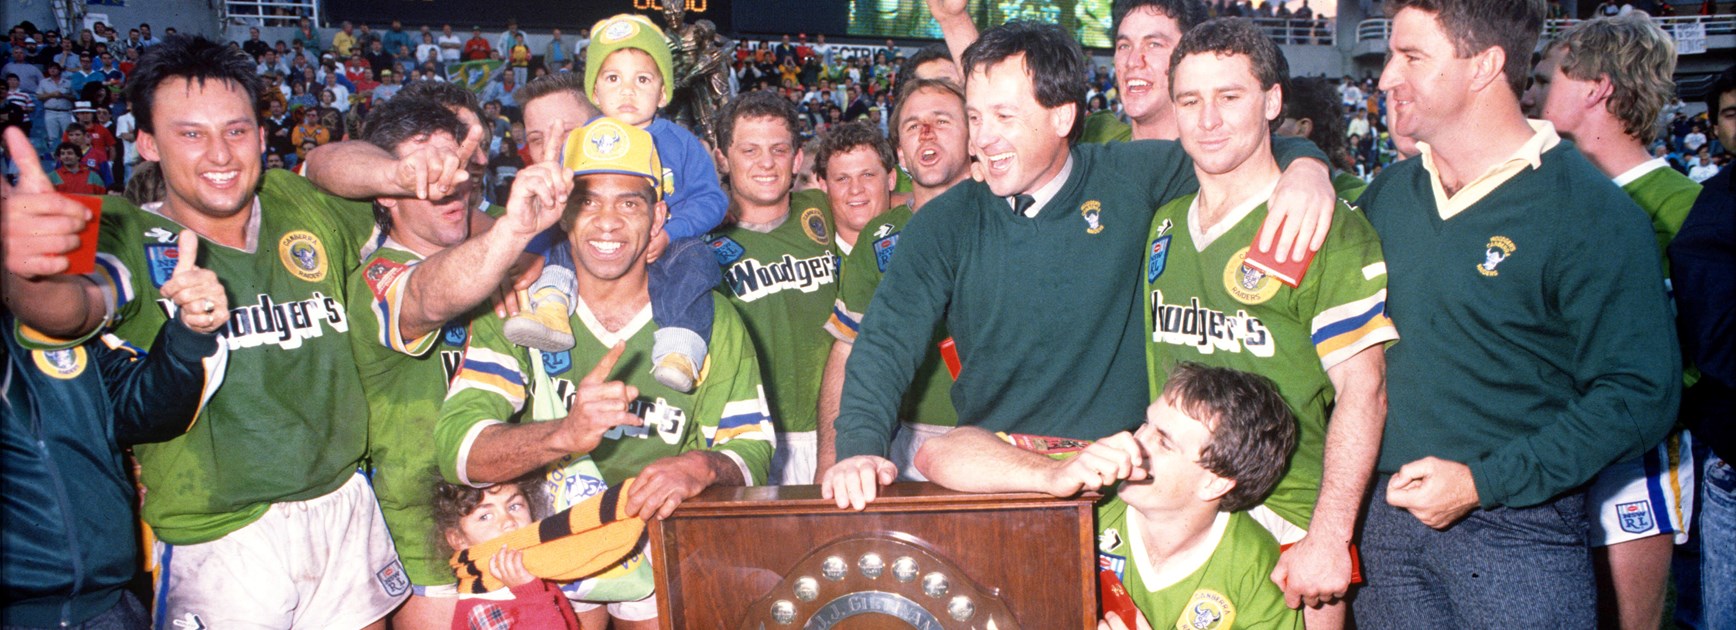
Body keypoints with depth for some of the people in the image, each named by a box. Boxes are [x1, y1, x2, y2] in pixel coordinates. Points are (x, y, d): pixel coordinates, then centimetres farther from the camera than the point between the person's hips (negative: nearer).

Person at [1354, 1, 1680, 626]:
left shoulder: (1591, 212, -11)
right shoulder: (1389, 193, 6)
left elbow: (1641, 394, -14)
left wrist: (1481, 481, -18)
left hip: (1519, 527, -5)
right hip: (1388, 514, 5)